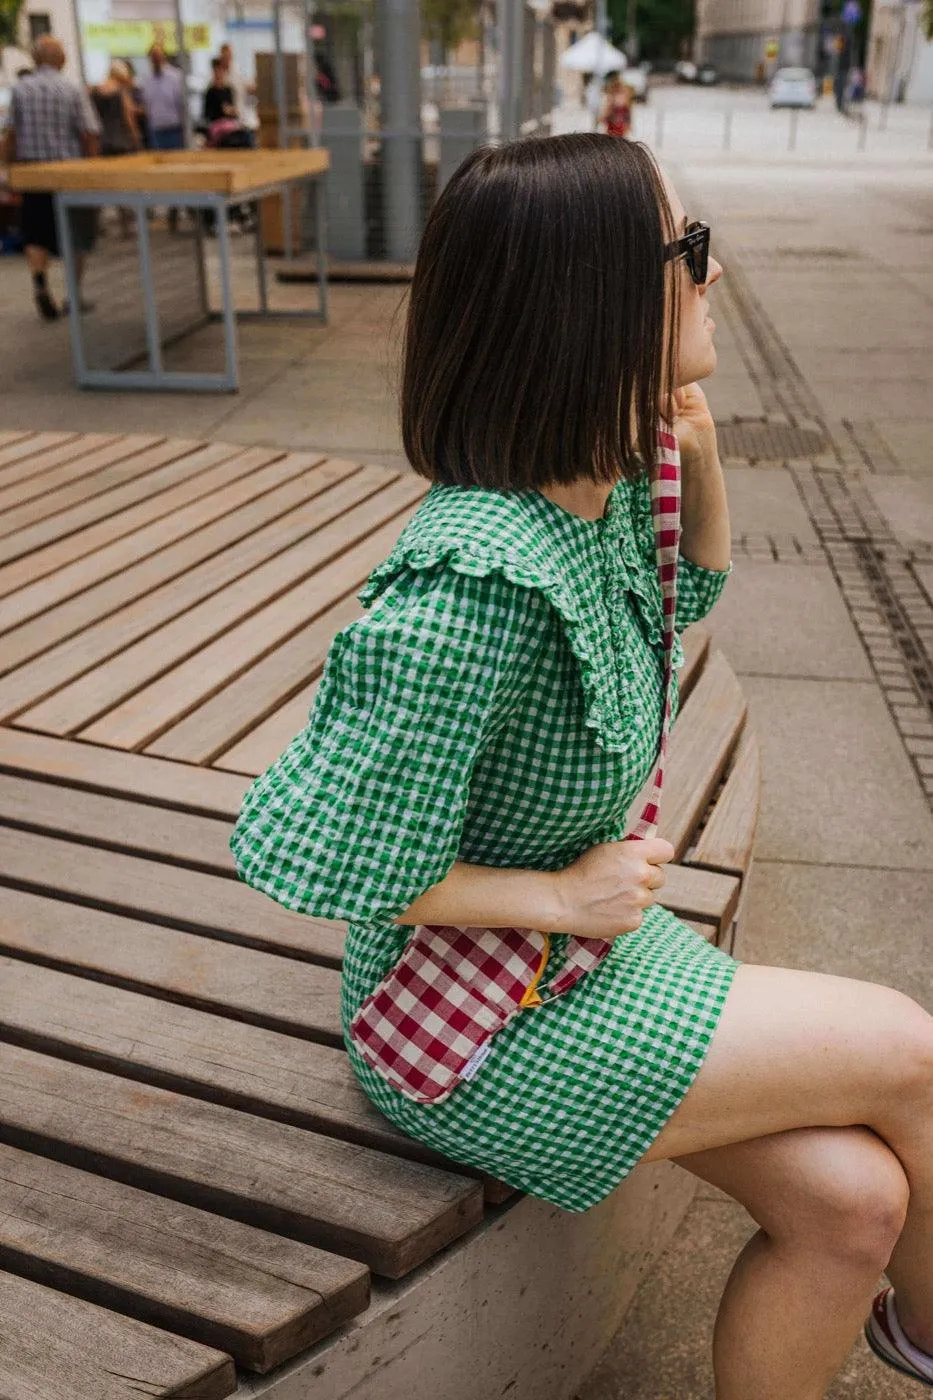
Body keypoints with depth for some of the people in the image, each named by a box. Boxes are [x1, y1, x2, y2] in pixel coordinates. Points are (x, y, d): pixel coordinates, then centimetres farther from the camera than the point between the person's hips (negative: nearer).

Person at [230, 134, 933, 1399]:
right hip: (476, 1022, -7)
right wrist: (559, 895, -18)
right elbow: (315, 858, -26)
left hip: (589, 939, 7)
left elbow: (688, 593, 16)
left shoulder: (612, 481, -6)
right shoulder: (473, 592, -32)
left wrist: (698, 458, -3)